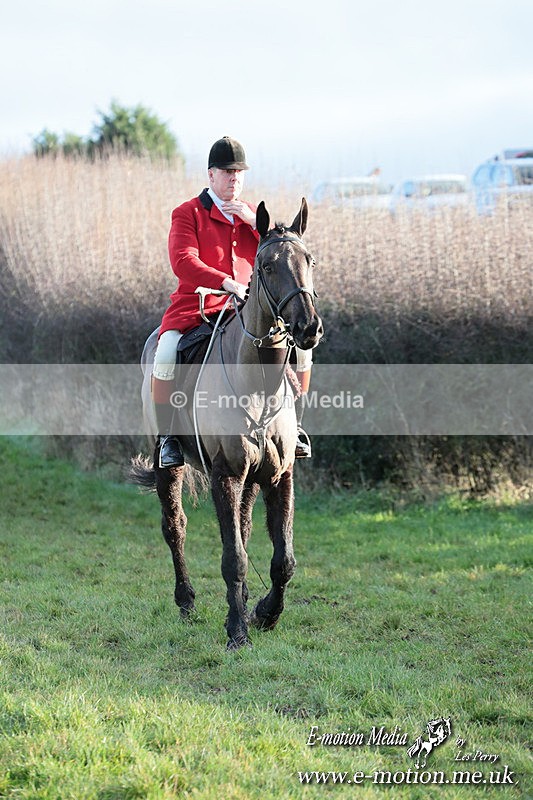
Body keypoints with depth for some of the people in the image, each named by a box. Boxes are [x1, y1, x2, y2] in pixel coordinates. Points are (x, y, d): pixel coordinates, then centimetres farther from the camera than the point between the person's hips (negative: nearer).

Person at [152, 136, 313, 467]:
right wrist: (228, 284, -29)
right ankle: (168, 437, -13)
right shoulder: (188, 213, -1)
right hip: (195, 308, -4)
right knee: (166, 356, -30)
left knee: (300, 348, -11)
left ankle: (293, 426, 6)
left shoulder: (253, 215, 14)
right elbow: (182, 261, -17)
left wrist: (255, 223, -10)